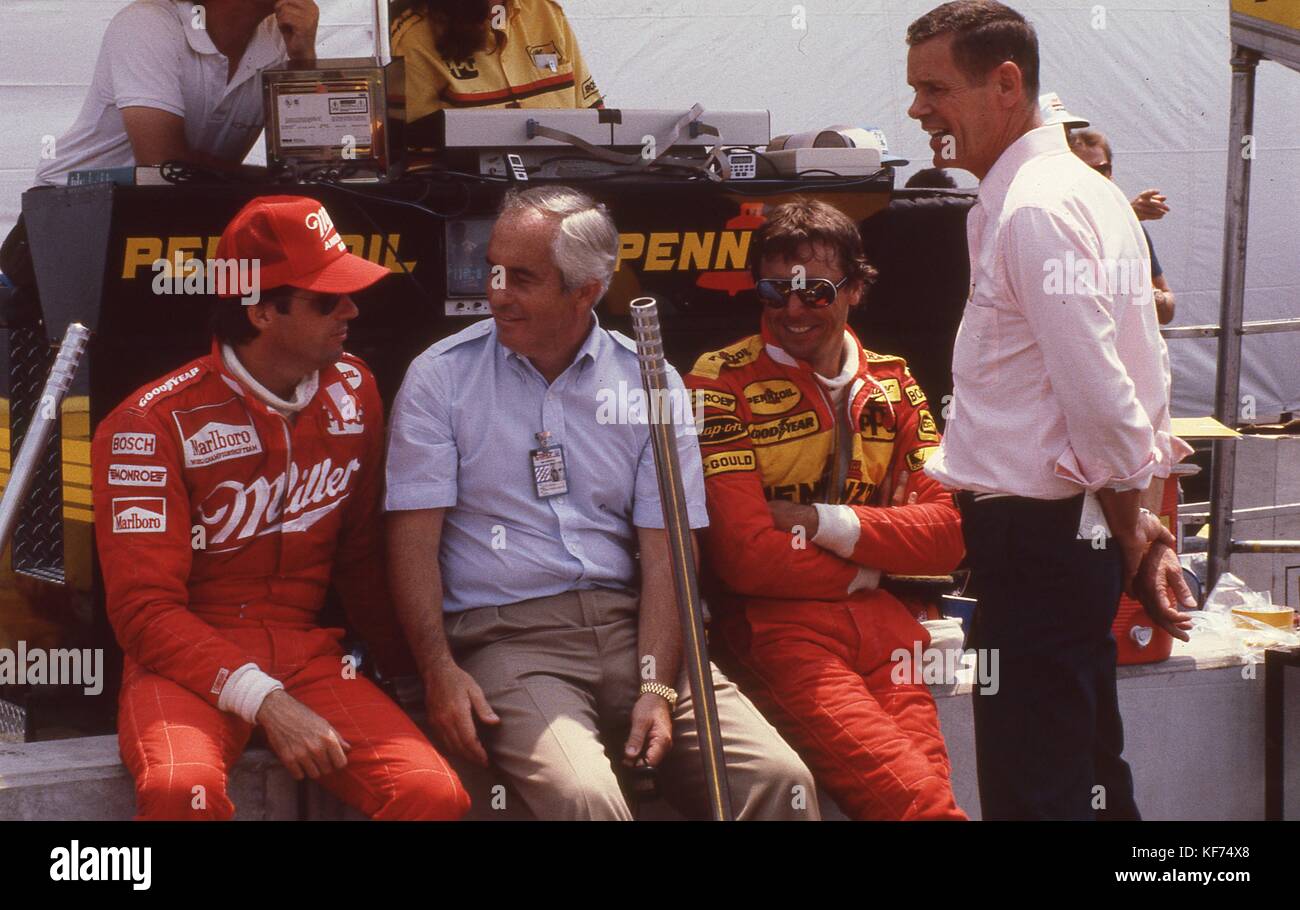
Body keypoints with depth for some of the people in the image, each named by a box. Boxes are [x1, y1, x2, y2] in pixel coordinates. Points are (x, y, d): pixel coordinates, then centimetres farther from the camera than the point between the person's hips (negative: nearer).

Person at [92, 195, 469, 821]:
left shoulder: (352, 390, 6)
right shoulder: (154, 424, -10)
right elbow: (146, 606, -15)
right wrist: (265, 702, -24)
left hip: (306, 651, 4)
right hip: (187, 658, -4)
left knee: (434, 792, -22)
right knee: (183, 787, -37)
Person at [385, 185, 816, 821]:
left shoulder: (650, 382, 8)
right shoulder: (441, 376, 4)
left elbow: (665, 552, 3)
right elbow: (414, 537, -1)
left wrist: (657, 686, -10)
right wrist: (439, 670, -15)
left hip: (626, 625, 3)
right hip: (506, 634, -3)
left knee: (781, 779, -19)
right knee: (582, 795, -33)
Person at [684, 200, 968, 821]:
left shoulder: (892, 385, 16)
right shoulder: (723, 384, 0)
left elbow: (946, 532, 4)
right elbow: (746, 555, -8)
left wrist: (822, 523, -7)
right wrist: (868, 567, 1)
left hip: (882, 624, 5)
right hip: (779, 626, -5)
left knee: (926, 787, -17)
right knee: (915, 798, -25)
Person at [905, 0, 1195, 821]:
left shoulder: (1035, 209, -17)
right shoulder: (1083, 191, 15)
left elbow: (1100, 392, -21)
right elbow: (1143, 379, 18)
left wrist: (1130, 527, -7)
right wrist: (1142, 529, 15)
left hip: (1035, 536, -10)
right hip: (1069, 531, 10)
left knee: (1035, 791, -5)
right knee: (1090, 778, 18)